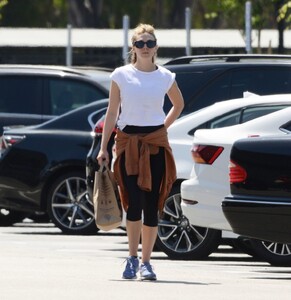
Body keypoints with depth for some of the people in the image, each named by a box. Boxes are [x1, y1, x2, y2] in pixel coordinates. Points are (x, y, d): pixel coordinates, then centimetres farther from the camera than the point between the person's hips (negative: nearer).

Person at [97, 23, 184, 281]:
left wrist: (164, 127, 12)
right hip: (128, 141, -1)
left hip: (156, 143, 1)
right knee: (134, 203, -11)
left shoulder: (165, 77, 5)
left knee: (152, 204, -1)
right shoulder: (121, 75, 2)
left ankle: (146, 262, 7)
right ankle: (132, 258, 1)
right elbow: (112, 113, 4)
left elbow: (178, 104, 24)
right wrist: (103, 148, -1)